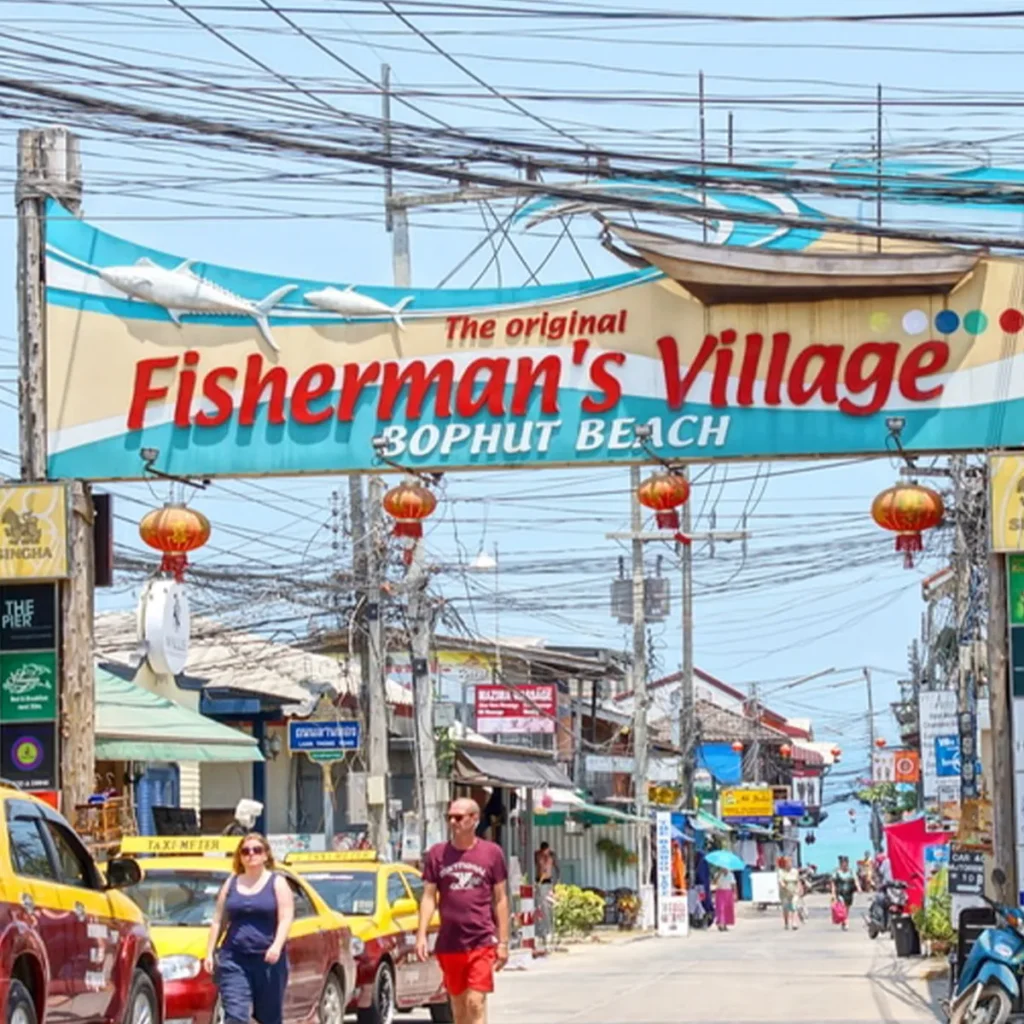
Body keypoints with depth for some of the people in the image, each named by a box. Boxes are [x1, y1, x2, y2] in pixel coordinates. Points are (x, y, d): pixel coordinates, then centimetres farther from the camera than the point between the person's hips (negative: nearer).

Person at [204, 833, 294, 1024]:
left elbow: (286, 919, -6)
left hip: (268, 960, -2)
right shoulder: (231, 884, 13)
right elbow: (218, 921, 15)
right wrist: (210, 952, 6)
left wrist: (277, 946, -23)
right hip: (234, 959, 2)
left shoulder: (277, 883, 4)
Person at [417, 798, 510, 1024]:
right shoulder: (437, 854, 7)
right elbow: (429, 897, 6)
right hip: (449, 944, 3)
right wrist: (421, 935, -5)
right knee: (459, 1006, 10)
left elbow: (501, 899, 5)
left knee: (476, 1002, -12)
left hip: (482, 942, -3)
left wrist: (503, 942, 2)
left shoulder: (492, 853, 2)